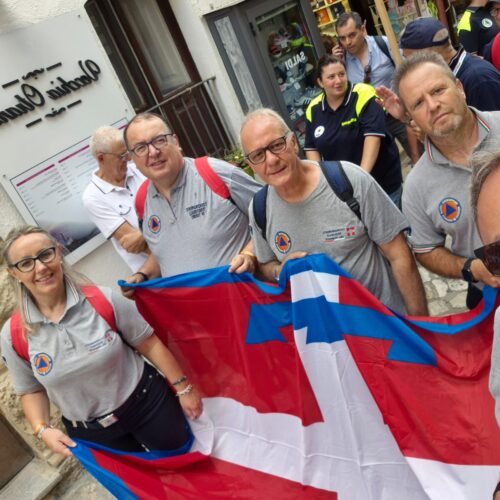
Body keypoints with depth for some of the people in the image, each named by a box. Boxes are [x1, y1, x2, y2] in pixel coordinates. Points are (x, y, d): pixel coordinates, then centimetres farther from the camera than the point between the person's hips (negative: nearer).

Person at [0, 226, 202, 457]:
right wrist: (42, 429, -16)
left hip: (146, 402, -1)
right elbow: (31, 390, 2)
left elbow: (149, 343, -10)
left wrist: (183, 388, -6)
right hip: (90, 432, 2)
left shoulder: (103, 300, -20)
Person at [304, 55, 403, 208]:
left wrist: (363, 175, -34)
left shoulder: (363, 95, -16)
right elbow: (310, 146, 7)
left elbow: (373, 134, -25)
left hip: (382, 180, -3)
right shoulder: (313, 109, -1)